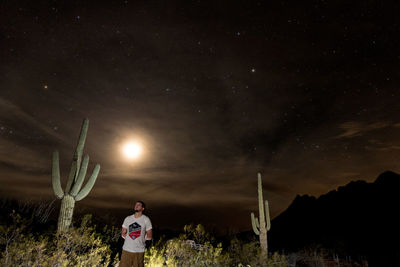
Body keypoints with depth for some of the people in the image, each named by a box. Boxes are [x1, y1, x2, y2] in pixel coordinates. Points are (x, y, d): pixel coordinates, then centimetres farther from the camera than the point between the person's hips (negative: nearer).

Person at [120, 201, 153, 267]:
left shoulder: (146, 219, -2)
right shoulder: (127, 219, 7)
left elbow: (149, 235, 3)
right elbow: (123, 233, 15)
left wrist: (142, 242, 3)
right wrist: (129, 241, 8)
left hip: (139, 251, -2)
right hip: (126, 249, 3)